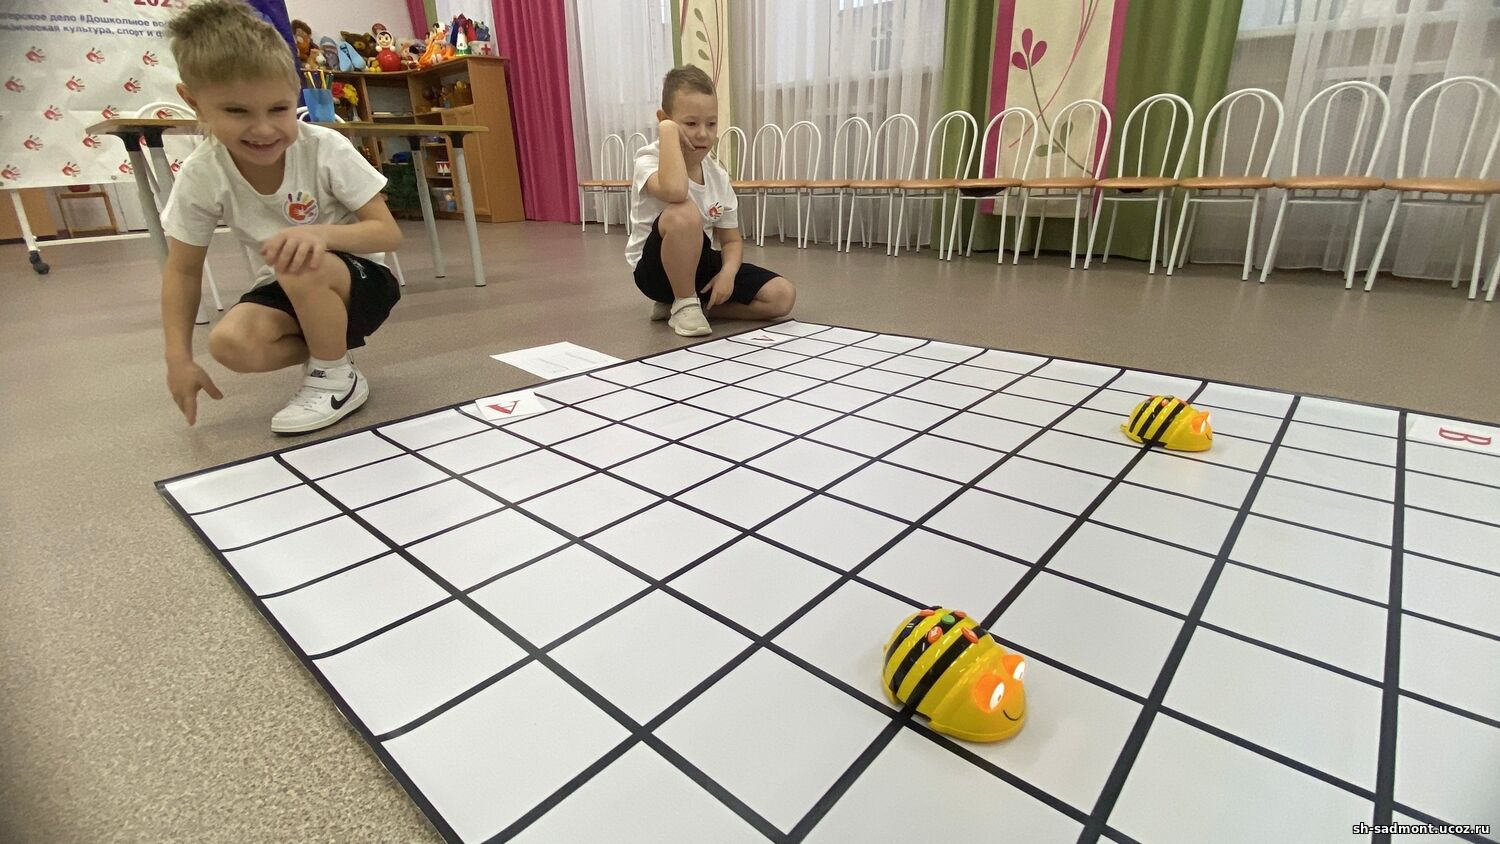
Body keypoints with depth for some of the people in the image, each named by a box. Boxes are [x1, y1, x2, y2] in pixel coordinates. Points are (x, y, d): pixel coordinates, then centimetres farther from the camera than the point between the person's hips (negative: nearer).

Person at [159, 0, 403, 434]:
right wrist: (179, 358, -10)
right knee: (230, 344, -25)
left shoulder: (327, 150, -20)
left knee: (304, 269, -34)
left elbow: (389, 233, -20)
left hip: (361, 283, -2)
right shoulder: (201, 176, -12)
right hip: (287, 292, 3)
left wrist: (323, 234, -39)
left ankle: (337, 378, -10)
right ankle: (328, 345, 3)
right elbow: (183, 270, -3)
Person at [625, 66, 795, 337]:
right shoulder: (649, 160, -18)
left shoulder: (718, 176, -1)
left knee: (783, 296, -7)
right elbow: (674, 191, -44)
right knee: (684, 213, -38)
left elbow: (732, 240, 4)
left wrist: (727, 272, -18)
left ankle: (691, 301, 1)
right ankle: (684, 305, -15)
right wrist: (668, 130, -32)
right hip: (656, 268, -6)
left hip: (699, 262, 6)